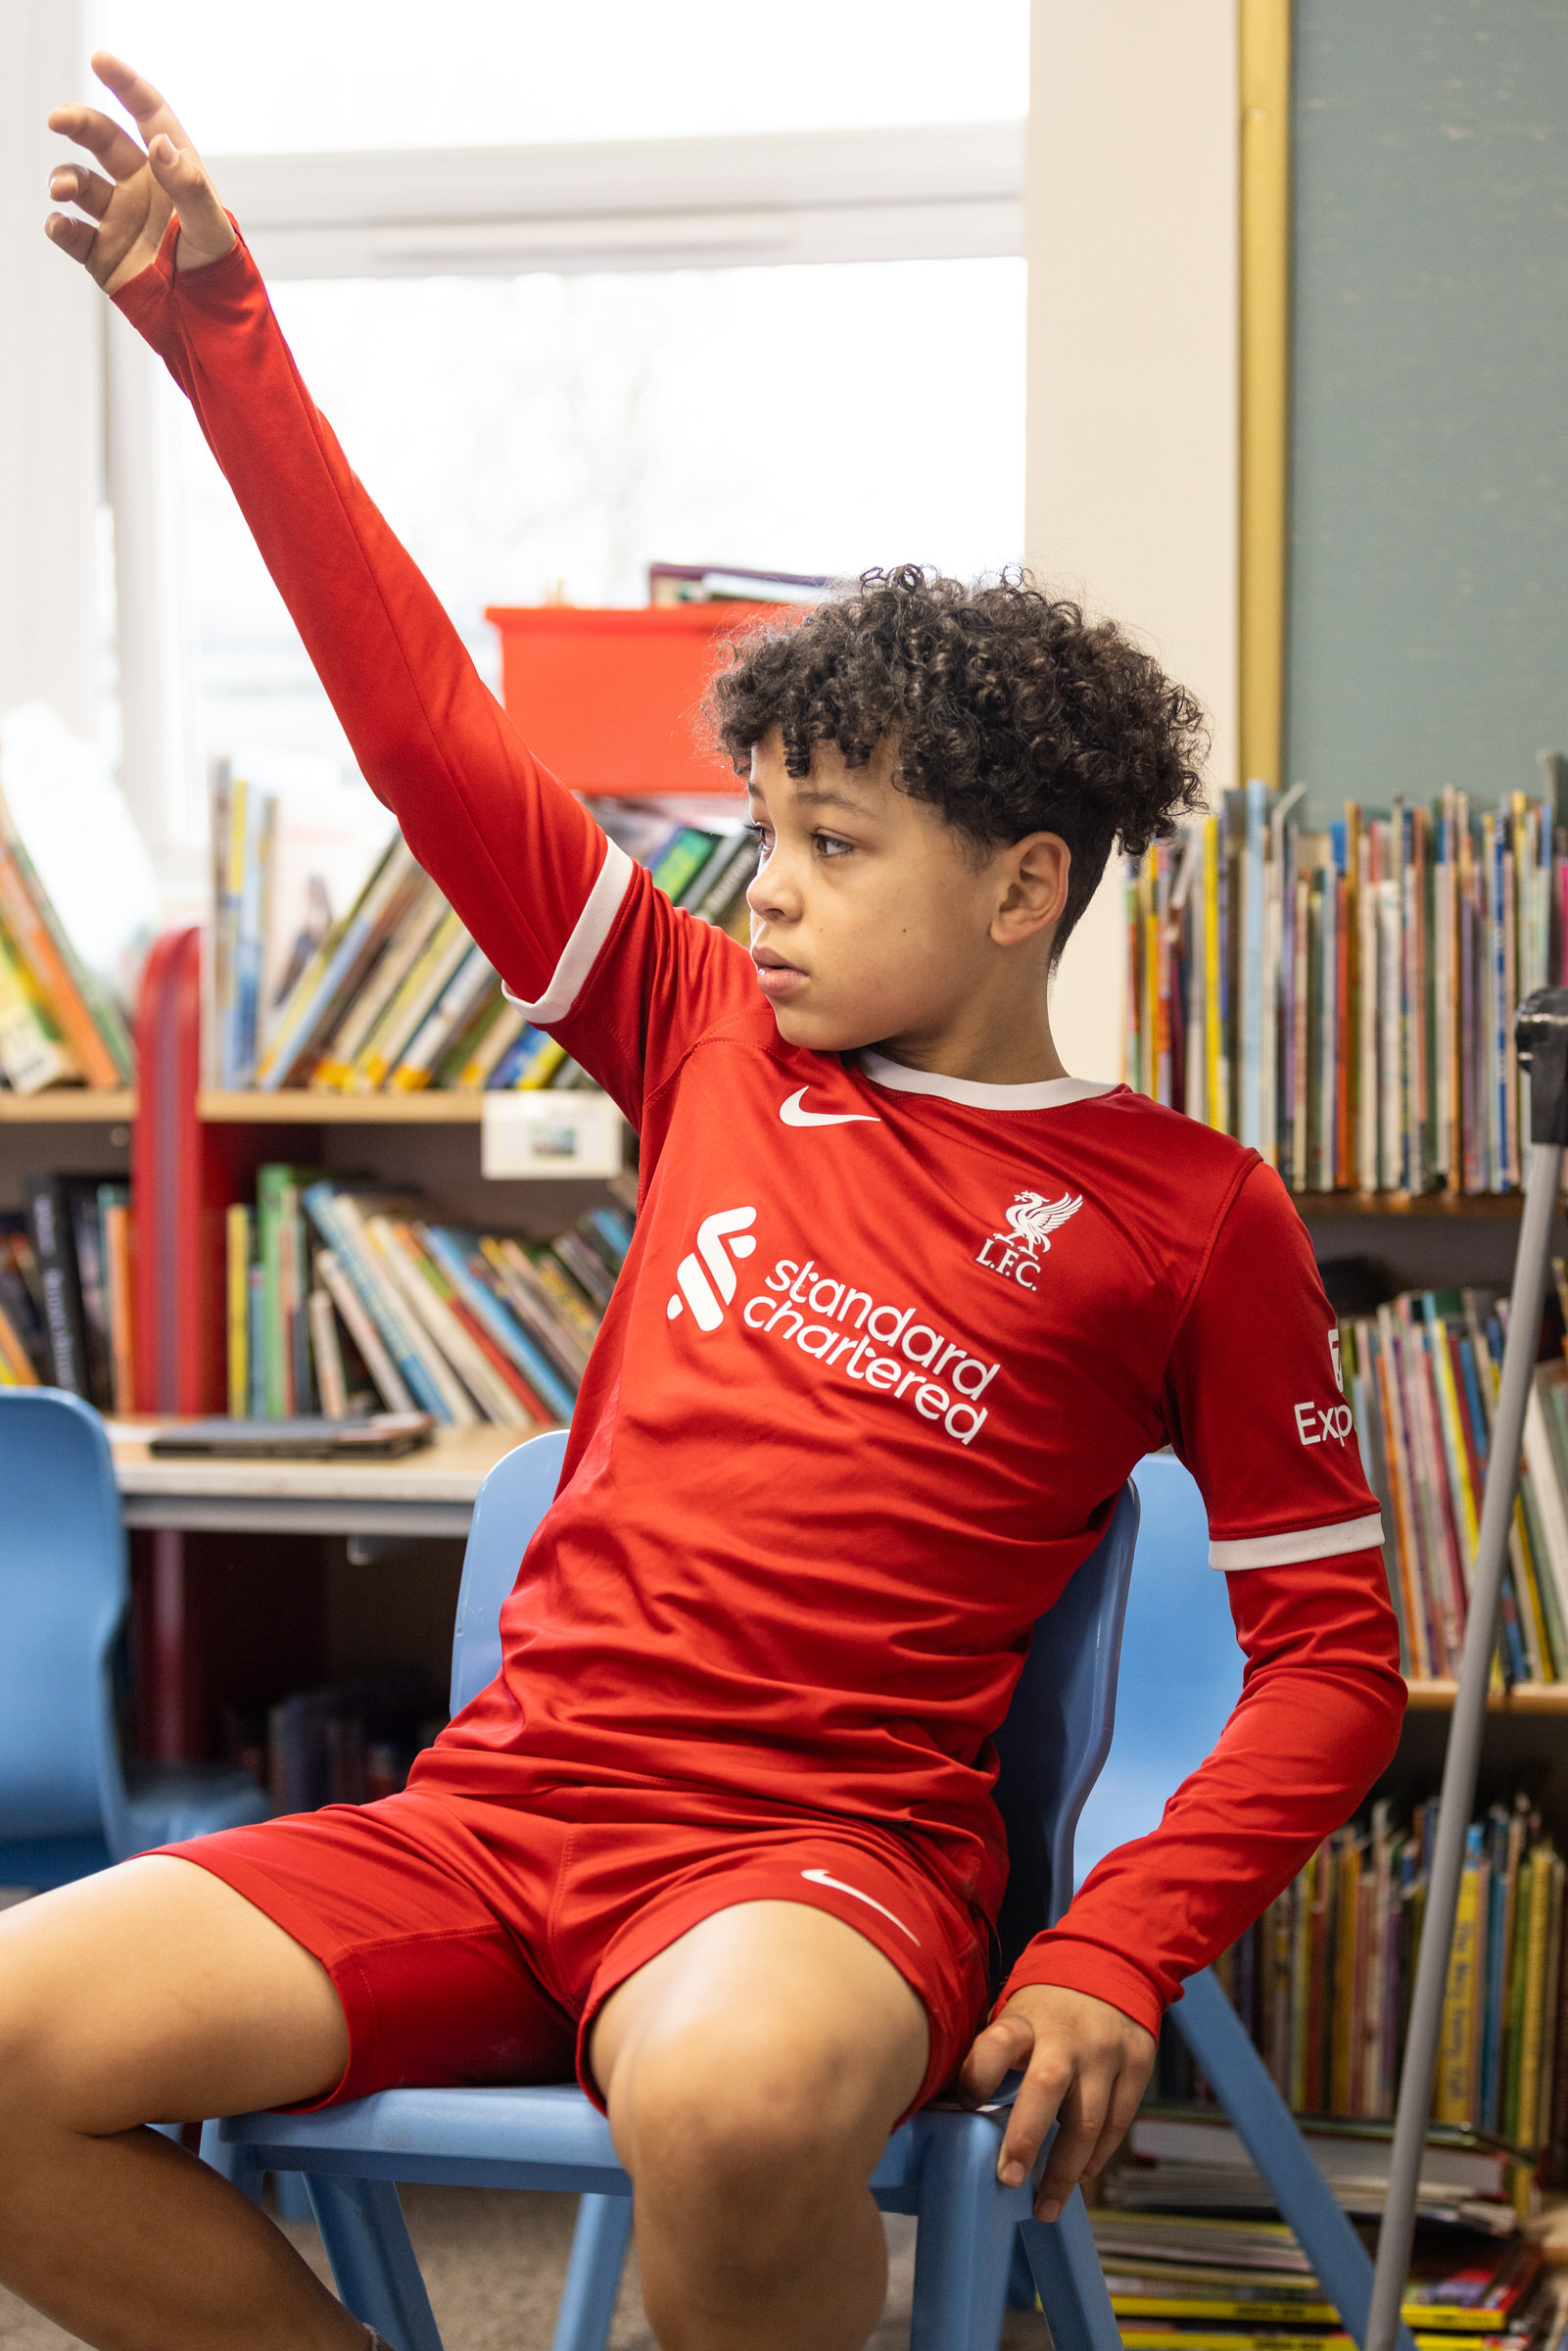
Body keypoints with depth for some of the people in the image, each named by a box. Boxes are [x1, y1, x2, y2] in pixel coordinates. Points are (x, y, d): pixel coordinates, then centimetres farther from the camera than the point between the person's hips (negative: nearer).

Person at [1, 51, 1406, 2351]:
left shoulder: (1192, 1213, 3)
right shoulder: (716, 1043, 12)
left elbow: (1333, 1649, 4)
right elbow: (426, 724, 11)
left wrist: (1112, 1967, -10)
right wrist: (219, 328, 7)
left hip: (829, 1853, -4)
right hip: (491, 1809, 4)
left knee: (727, 2111, -40)